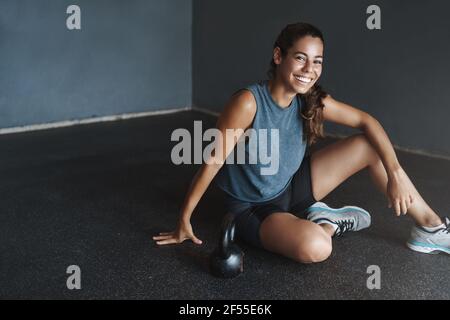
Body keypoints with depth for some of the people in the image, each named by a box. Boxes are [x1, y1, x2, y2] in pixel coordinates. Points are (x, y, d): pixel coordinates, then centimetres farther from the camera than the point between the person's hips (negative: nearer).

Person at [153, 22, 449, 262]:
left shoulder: (312, 100, -10)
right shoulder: (248, 102, -28)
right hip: (252, 209, -6)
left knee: (371, 146, -4)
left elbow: (366, 121, -2)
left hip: (291, 188, 6)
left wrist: (395, 173, -15)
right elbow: (213, 163, -25)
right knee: (315, 247, -37)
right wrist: (184, 221, -20)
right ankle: (331, 223, 0)